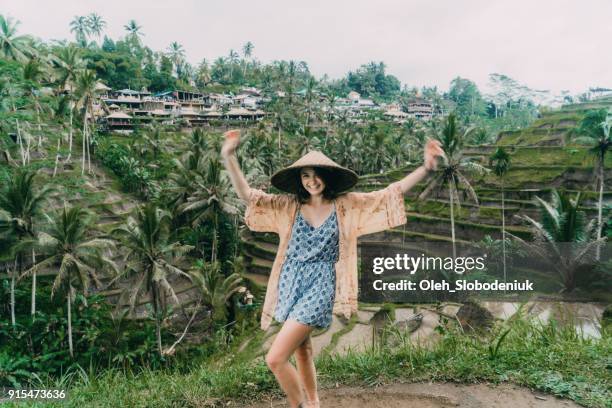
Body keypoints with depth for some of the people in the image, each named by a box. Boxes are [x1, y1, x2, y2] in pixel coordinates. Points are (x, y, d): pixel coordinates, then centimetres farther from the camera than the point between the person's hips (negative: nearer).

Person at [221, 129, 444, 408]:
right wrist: (229, 157, -16)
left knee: (275, 359, -10)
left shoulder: (347, 206, -3)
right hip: (291, 283, 4)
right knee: (302, 351, 19)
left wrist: (426, 168, -15)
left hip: (320, 286, -4)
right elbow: (246, 194, -5)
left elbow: (392, 193, -6)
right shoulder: (288, 205, 0)